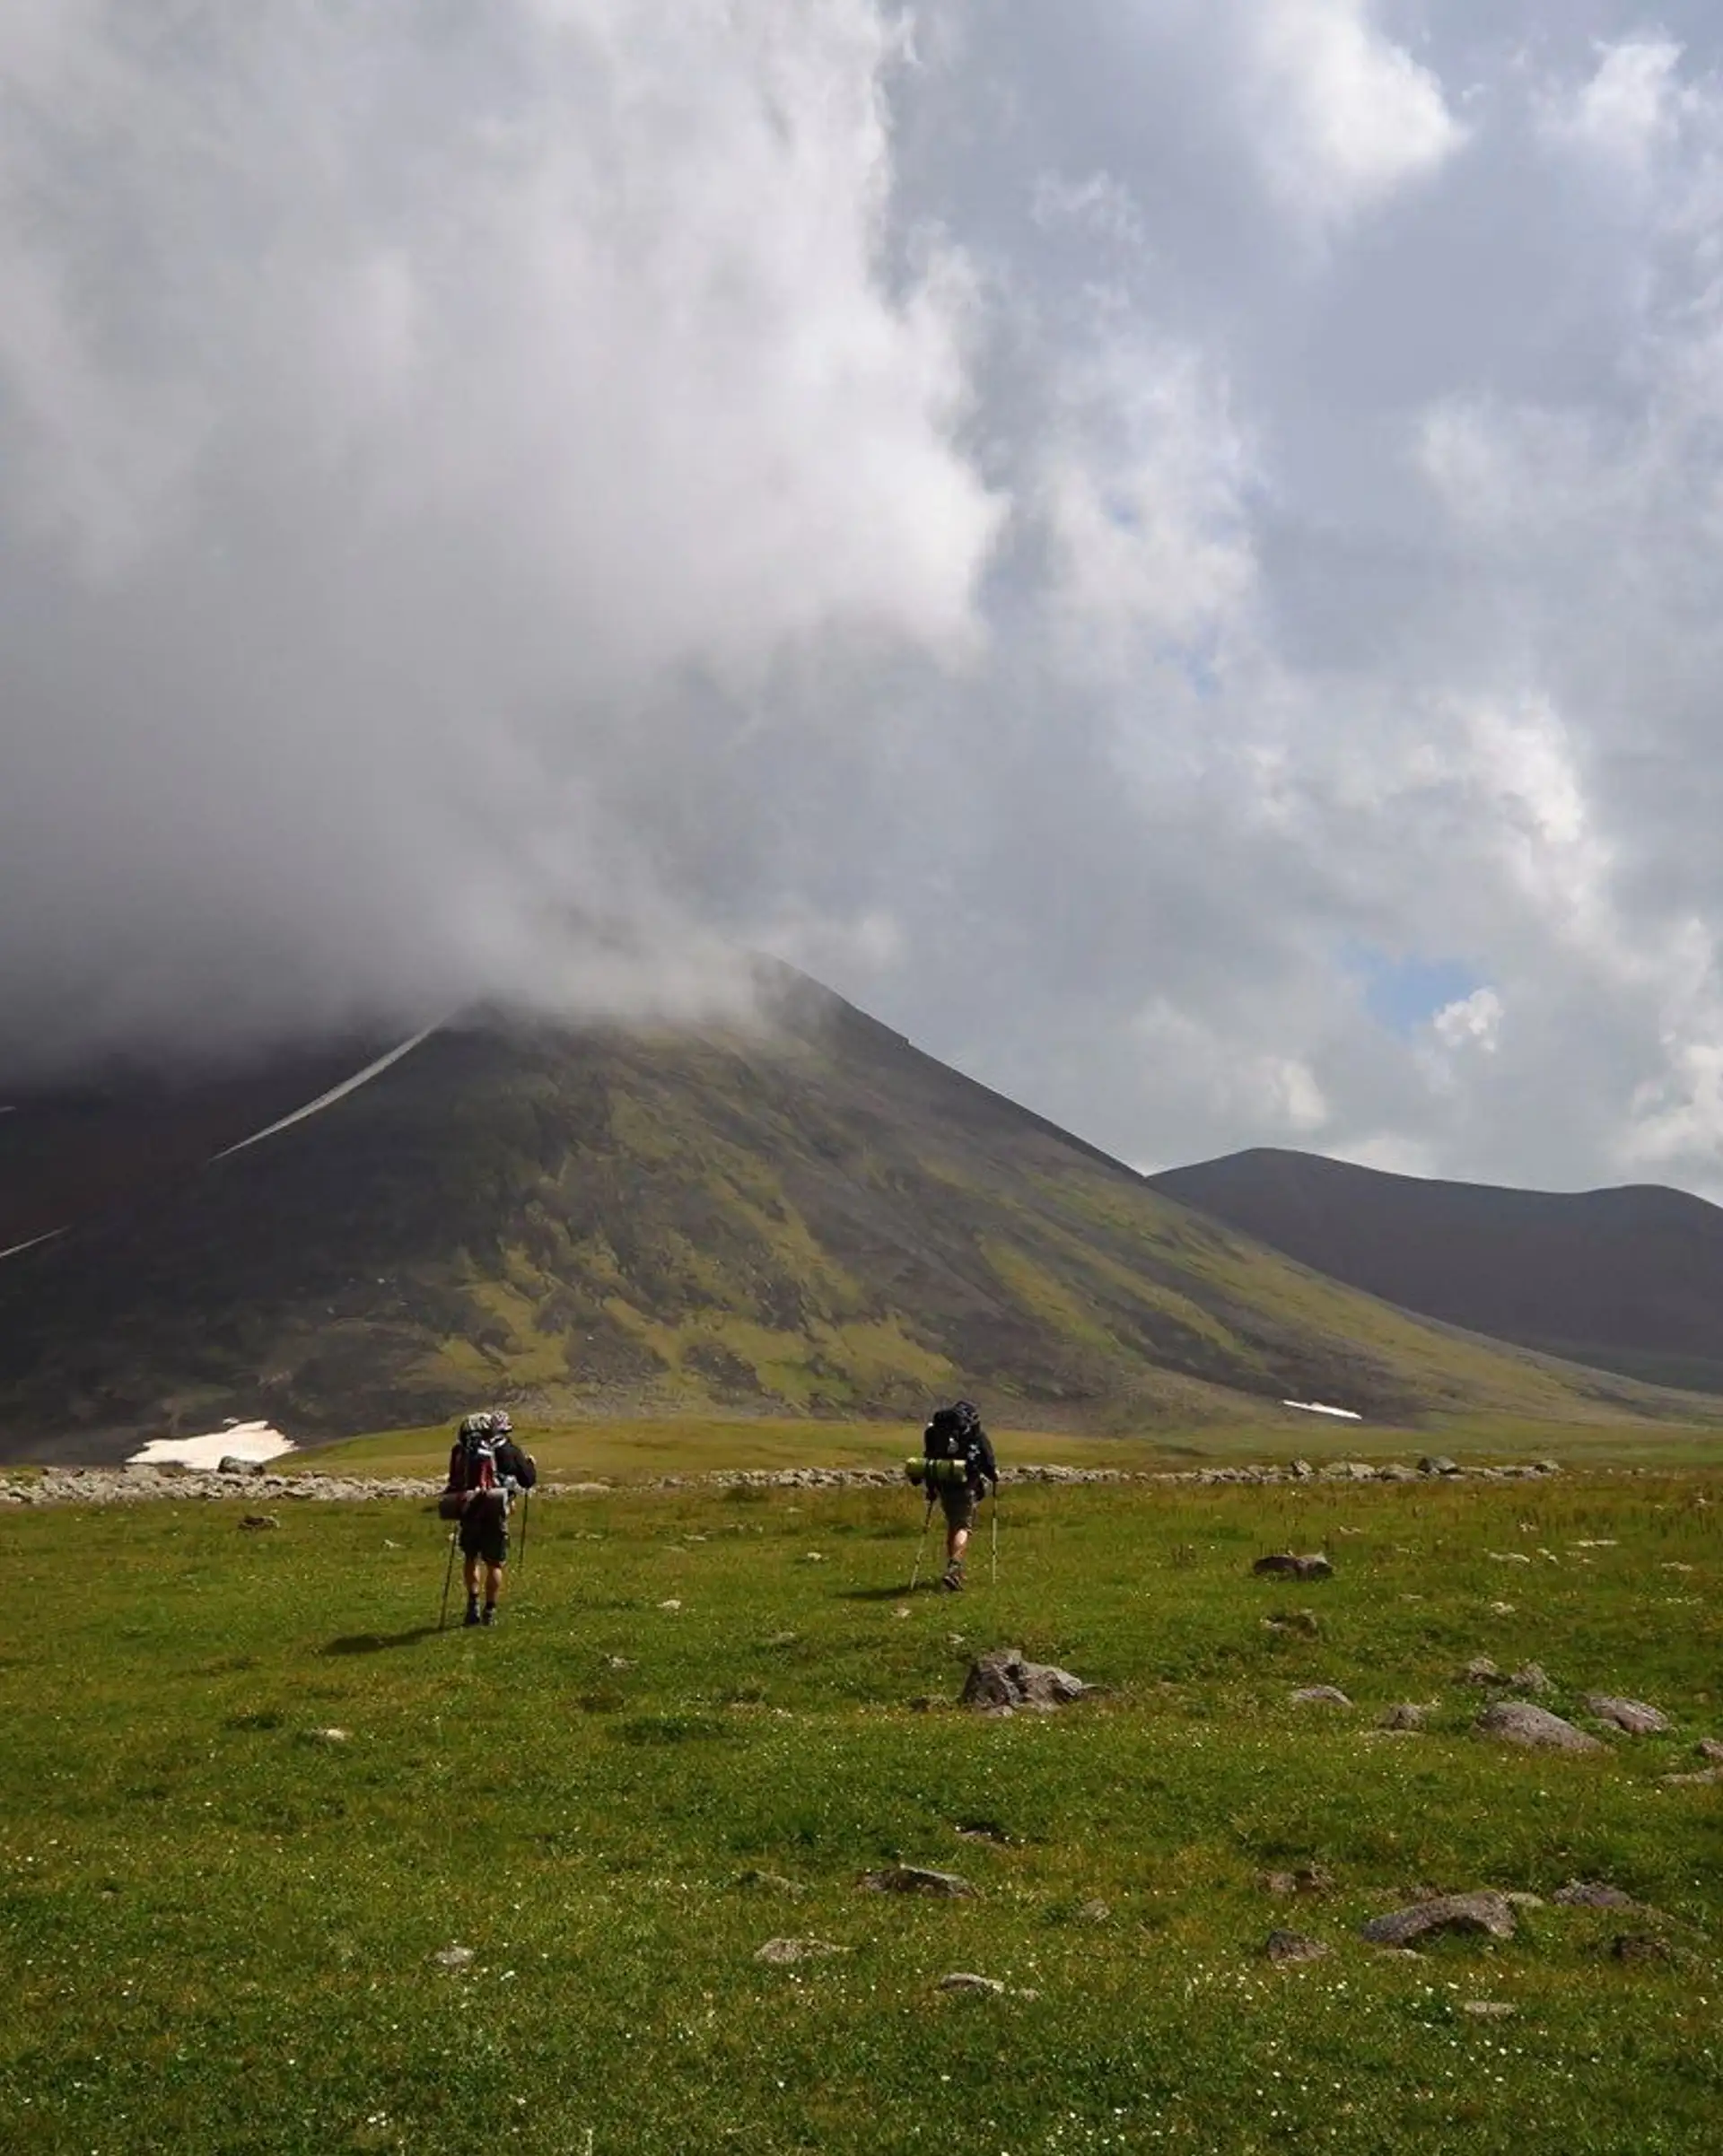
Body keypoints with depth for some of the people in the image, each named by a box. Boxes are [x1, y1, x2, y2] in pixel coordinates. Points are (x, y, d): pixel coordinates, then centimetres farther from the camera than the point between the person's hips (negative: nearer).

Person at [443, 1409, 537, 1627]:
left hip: (468, 1512, 3)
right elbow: (528, 1480, 7)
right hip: (494, 1513, -3)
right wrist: (531, 1463, 26)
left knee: (471, 1557, 23)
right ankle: (489, 1612, 10)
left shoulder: (461, 1451, 8)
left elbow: (455, 1481, 15)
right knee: (494, 1563, 9)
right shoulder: (508, 1450, -1)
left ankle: (473, 1603, 14)